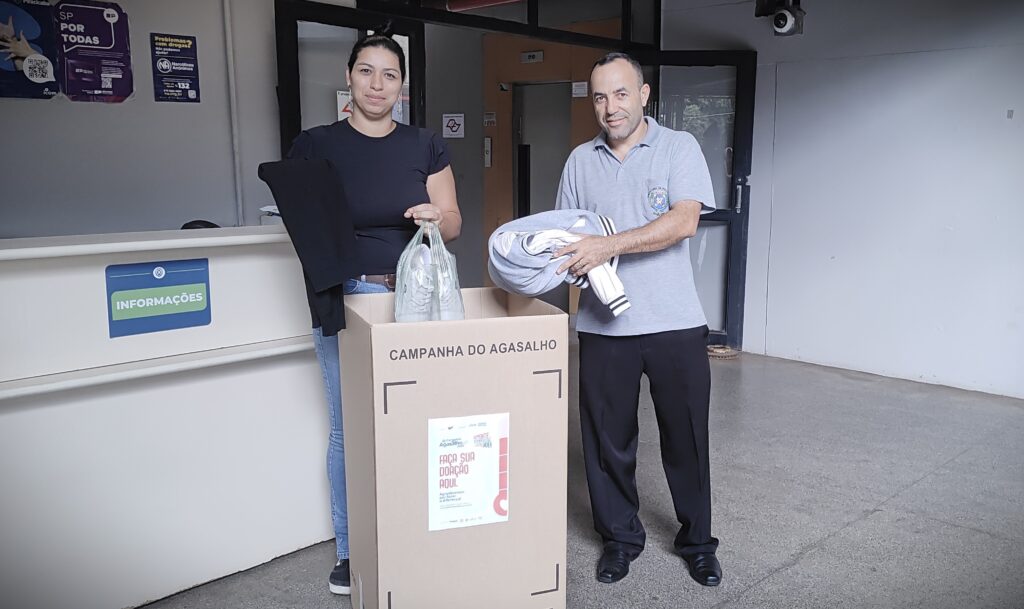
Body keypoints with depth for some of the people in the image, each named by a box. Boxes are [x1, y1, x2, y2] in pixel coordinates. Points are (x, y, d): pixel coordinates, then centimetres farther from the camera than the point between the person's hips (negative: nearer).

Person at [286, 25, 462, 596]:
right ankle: (351, 551, 22)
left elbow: (454, 222, 7)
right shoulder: (315, 145, 0)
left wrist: (436, 218, -15)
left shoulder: (425, 146, 4)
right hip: (344, 299, -1)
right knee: (350, 428, 5)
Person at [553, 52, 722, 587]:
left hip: (675, 322, -2)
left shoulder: (679, 148, -1)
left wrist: (610, 245, -23)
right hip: (603, 324, 3)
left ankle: (697, 541, 29)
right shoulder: (580, 160, 10)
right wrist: (566, 254, -9)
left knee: (686, 437, 9)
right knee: (608, 438, 10)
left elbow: (684, 221, -14)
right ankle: (620, 537, 29)